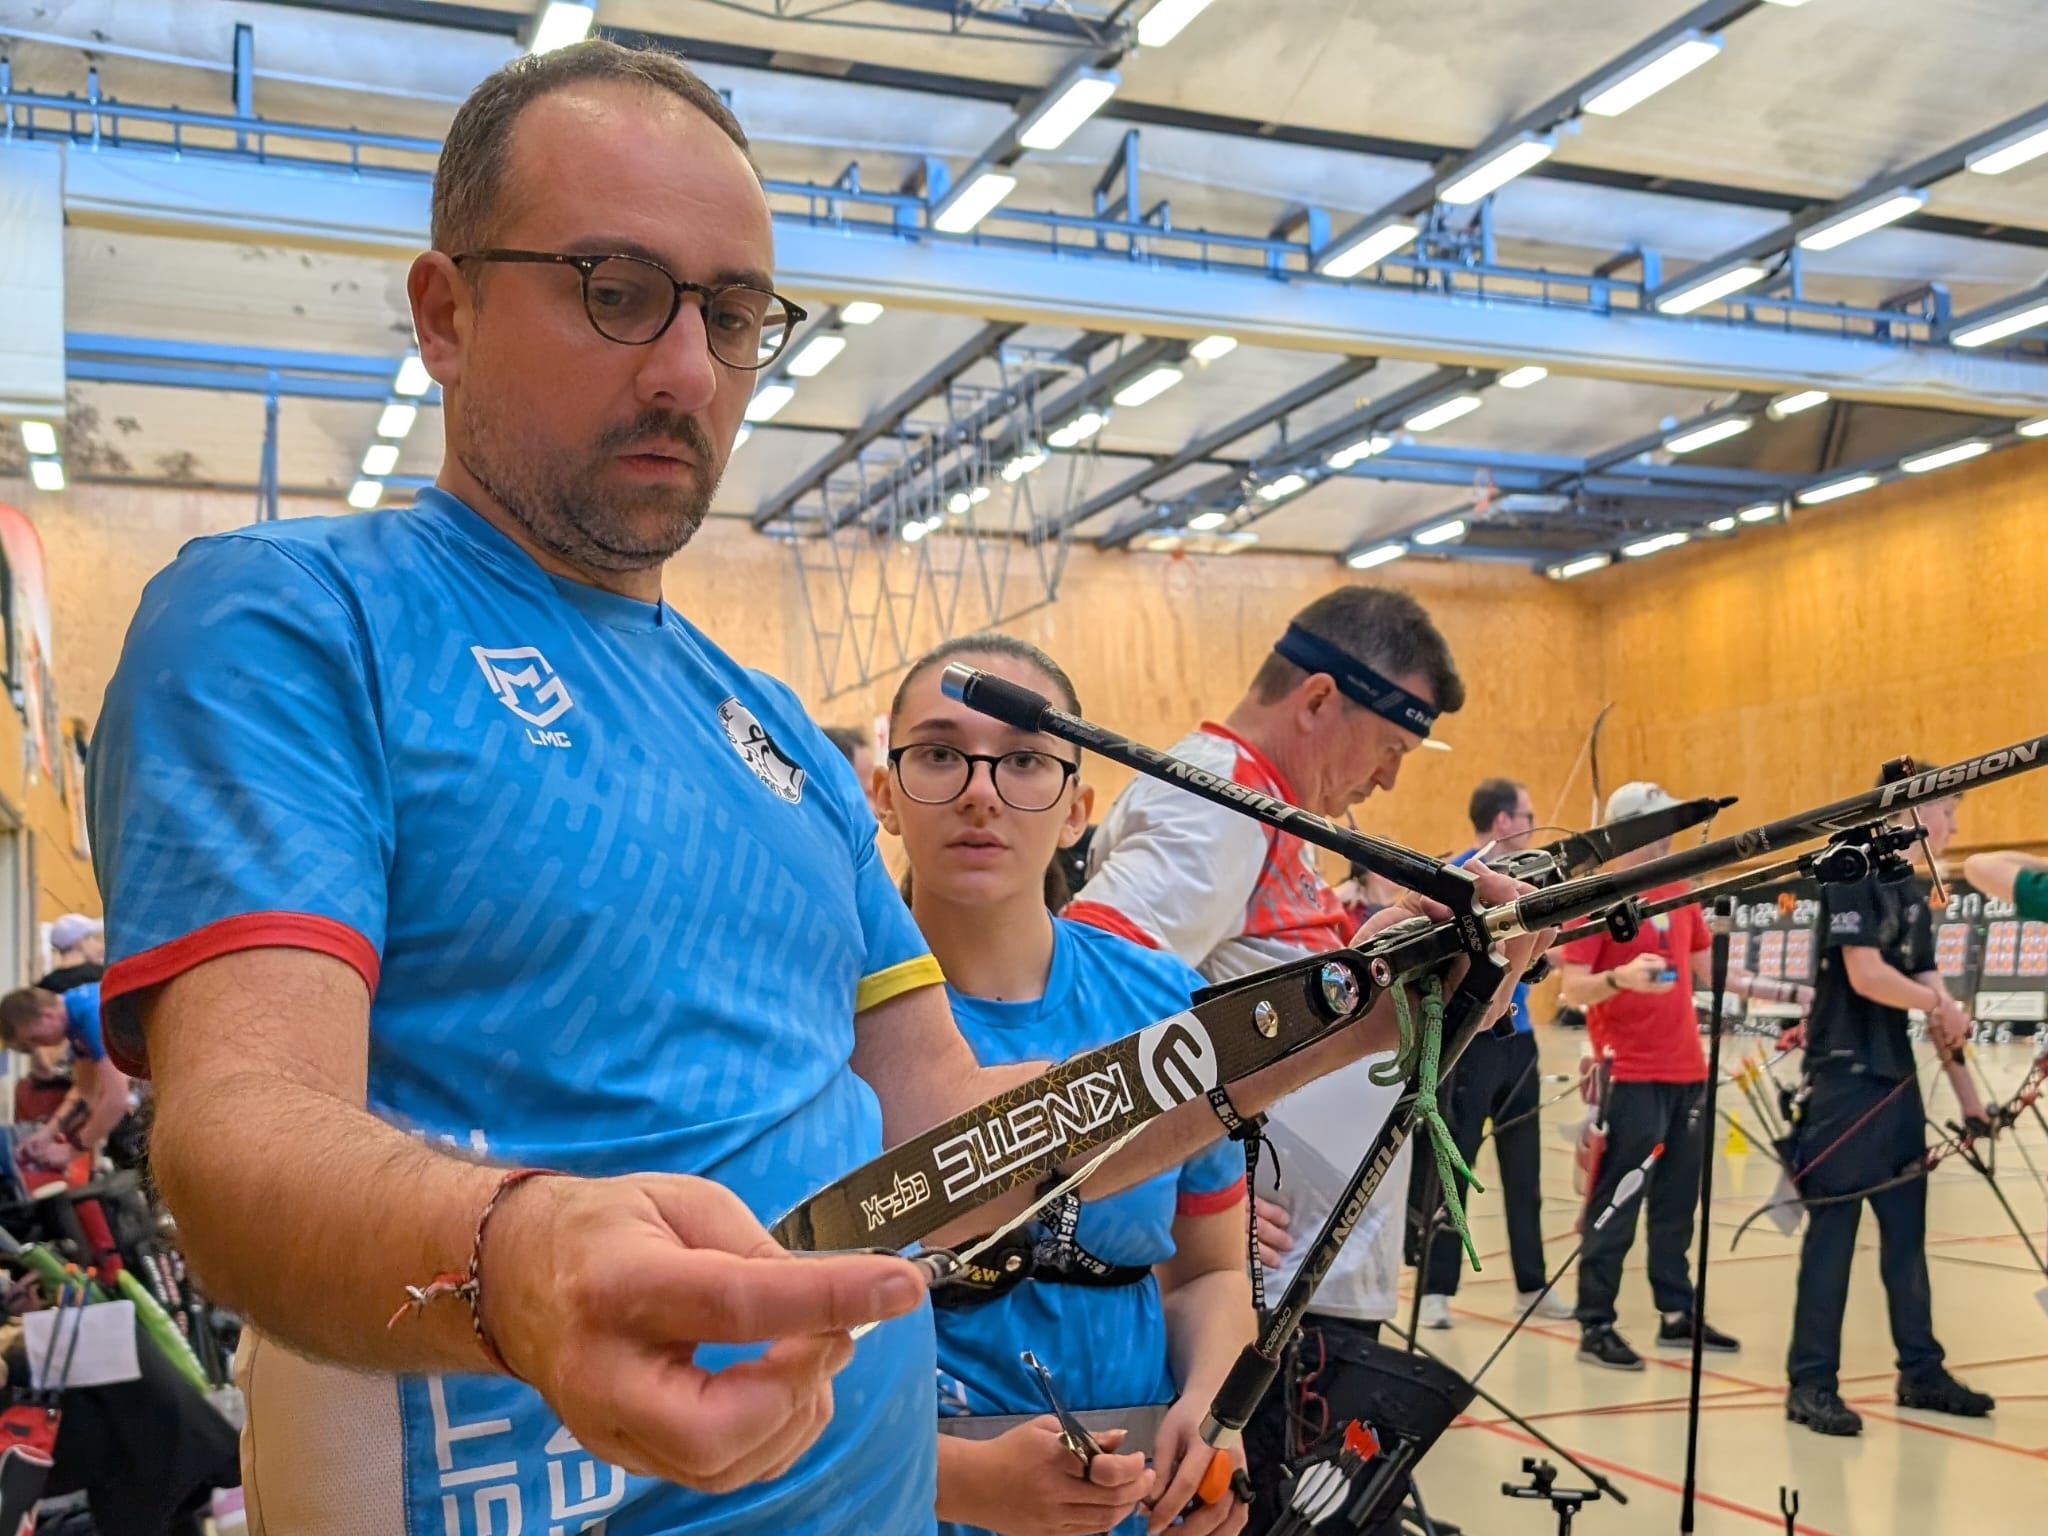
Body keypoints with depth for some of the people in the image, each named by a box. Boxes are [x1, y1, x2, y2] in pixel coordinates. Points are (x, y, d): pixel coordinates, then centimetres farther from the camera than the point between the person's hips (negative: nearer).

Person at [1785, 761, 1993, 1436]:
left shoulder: (1914, 888, 14)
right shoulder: (1854, 871, -13)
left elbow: (1924, 975, 9)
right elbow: (1866, 975, -21)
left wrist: (1947, 1020, -12)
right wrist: (1941, 1006, -7)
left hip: (1896, 1073, 9)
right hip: (1843, 1074, -9)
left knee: (1906, 1227, 14)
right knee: (1833, 1228, -4)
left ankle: (1921, 1372, 25)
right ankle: (1811, 1383, 3)